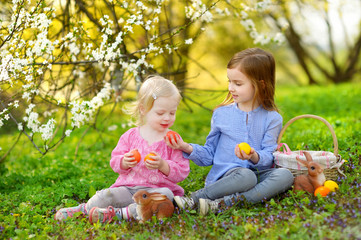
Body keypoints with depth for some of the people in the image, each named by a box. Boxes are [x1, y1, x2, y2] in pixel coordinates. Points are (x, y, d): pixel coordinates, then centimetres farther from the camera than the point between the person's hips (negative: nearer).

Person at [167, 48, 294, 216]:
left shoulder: (272, 118, 4)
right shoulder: (221, 113, 9)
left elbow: (268, 158, -3)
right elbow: (209, 154, 13)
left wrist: (254, 157, -25)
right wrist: (187, 148, -5)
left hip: (258, 173, 2)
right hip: (226, 175, -2)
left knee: (285, 175, -31)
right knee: (245, 176, -35)